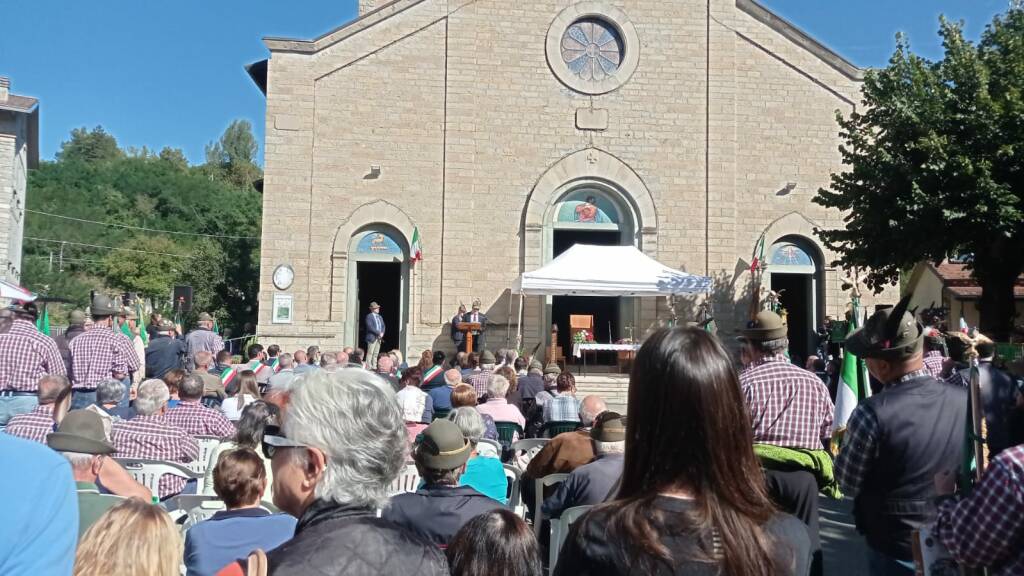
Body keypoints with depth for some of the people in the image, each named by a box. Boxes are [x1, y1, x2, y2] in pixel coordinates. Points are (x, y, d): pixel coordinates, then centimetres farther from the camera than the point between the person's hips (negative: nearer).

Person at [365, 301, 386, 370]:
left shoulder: (380, 317, 19)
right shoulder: (369, 316, -5)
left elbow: (383, 326, 16)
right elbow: (370, 327, -16)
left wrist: (382, 333, -4)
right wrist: (378, 333, -17)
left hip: (379, 338, 7)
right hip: (372, 337, -7)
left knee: (376, 353, 5)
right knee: (370, 353, -7)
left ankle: (374, 367, 7)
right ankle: (369, 367, -7)